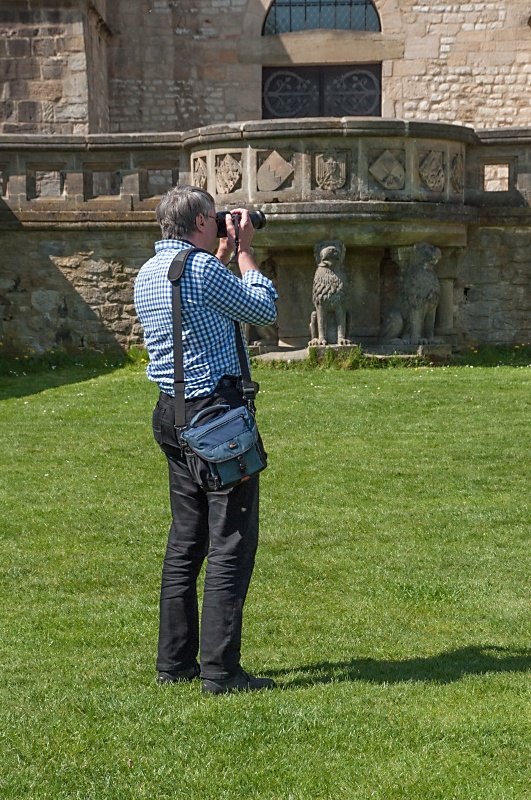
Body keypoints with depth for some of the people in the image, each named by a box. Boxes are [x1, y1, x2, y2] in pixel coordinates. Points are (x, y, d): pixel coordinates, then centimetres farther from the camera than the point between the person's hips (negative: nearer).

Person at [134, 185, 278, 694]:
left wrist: (223, 255, 26)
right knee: (231, 542, -5)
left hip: (172, 412, 9)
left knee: (185, 539, 14)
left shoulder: (146, 275, 12)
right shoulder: (202, 268, -15)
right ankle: (220, 670, -5)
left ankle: (175, 662, 18)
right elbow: (264, 310, -3)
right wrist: (242, 250, 6)